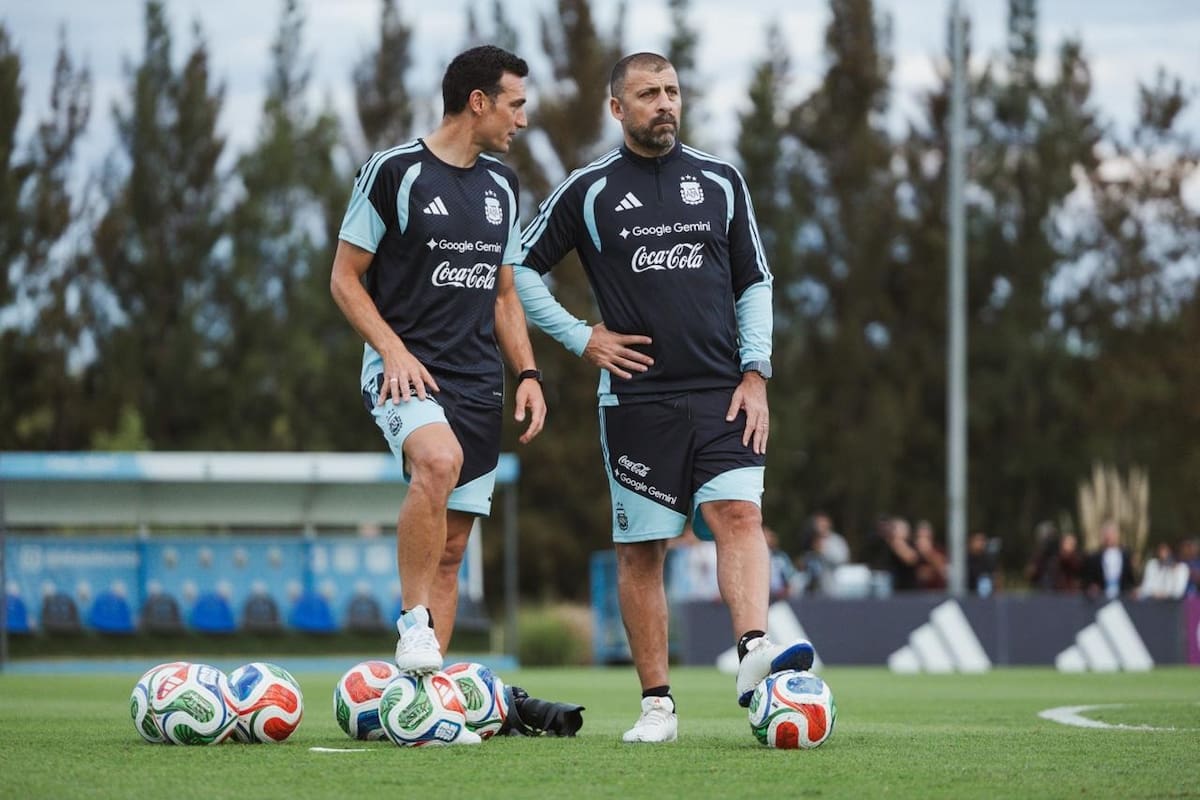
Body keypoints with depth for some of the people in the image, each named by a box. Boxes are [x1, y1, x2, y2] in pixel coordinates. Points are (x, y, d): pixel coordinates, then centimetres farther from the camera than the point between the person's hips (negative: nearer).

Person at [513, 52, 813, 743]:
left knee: (739, 512, -20)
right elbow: (523, 270, 11)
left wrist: (755, 373, 3)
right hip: (636, 395, -1)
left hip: (721, 394, 1)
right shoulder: (589, 191, 4)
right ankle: (658, 704, 4)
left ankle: (755, 653, -34)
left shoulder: (721, 182, 11)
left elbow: (754, 282, 14)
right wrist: (582, 338, 2)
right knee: (641, 550, 0)